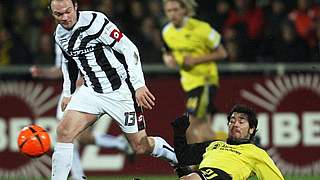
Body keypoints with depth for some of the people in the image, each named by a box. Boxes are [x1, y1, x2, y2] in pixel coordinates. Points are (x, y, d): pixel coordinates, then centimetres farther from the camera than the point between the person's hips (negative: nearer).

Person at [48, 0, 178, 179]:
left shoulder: (94, 21, -21)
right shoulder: (60, 34, 2)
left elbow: (129, 49, -20)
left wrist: (139, 85, -26)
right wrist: (68, 93, 22)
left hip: (120, 91, -5)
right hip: (91, 91, 6)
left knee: (141, 146, 1)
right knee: (64, 131, -14)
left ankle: (171, 152, 32)